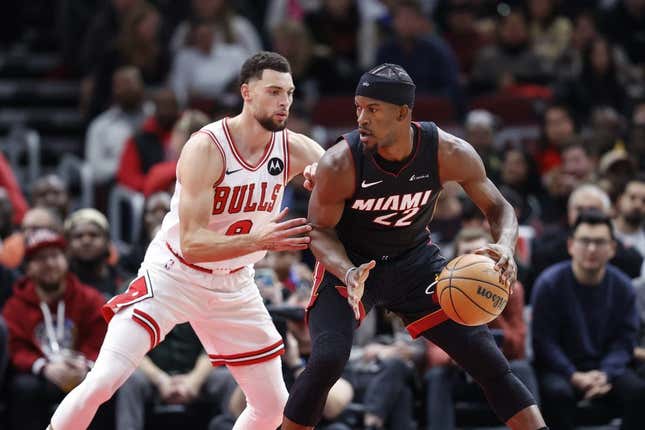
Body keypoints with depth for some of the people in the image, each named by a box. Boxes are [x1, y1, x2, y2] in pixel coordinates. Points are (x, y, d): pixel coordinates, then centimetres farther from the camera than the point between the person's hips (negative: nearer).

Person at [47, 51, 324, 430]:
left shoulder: (294, 149, -8)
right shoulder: (206, 148, -23)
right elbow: (191, 243, -27)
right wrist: (257, 240, -42)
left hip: (234, 285, 6)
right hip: (174, 274, -6)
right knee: (102, 381, -19)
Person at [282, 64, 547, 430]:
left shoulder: (450, 154, -22)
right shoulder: (340, 163, -27)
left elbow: (498, 208, -8)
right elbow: (319, 230, -14)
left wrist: (505, 247, -30)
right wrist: (348, 273, -34)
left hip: (416, 261, 2)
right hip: (349, 262, -2)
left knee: (488, 359, -3)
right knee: (327, 360, -24)